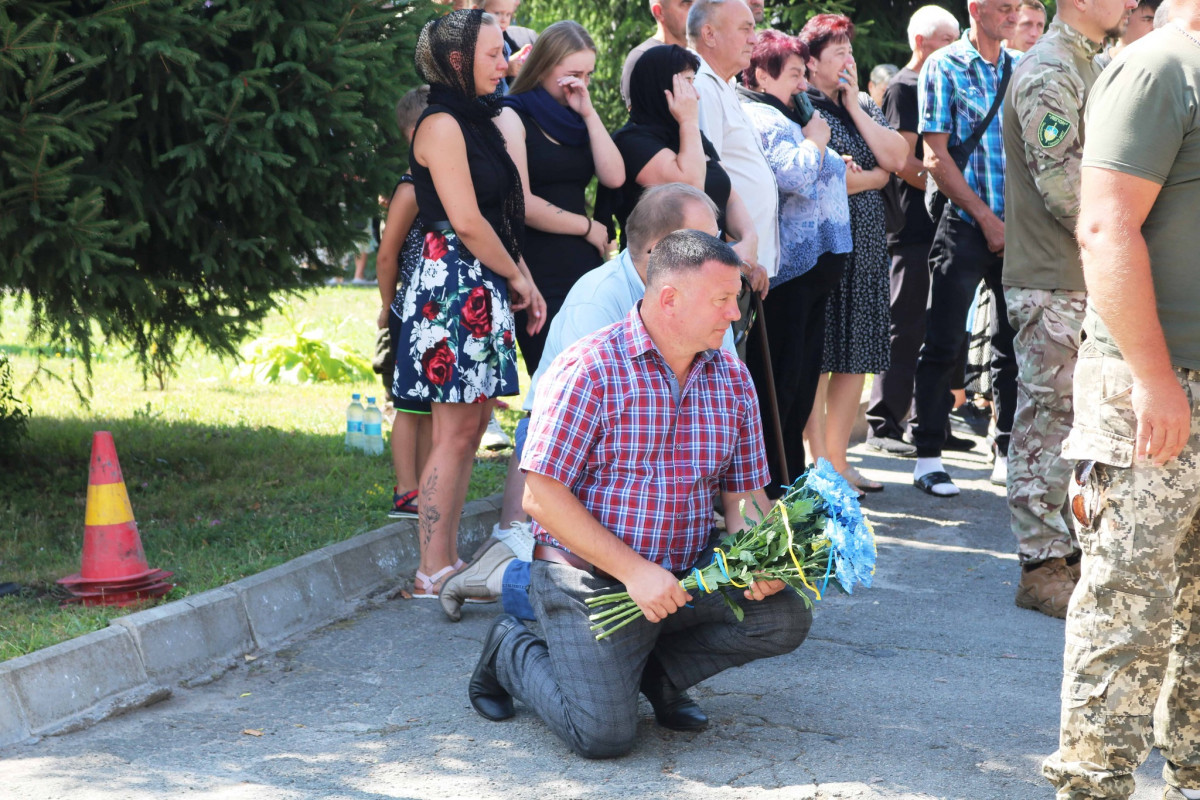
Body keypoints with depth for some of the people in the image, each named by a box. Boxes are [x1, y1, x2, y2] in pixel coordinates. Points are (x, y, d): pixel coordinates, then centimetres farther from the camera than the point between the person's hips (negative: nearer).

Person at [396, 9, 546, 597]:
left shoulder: (477, 122, 18)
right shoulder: (442, 124, -12)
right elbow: (466, 221, -17)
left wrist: (523, 282, 10)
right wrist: (516, 276, -5)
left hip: (483, 288, 10)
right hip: (452, 283, -10)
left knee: (471, 425, 9)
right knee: (455, 432, -8)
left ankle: (447, 561, 13)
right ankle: (433, 572, -4)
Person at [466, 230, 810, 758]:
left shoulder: (732, 380, 6)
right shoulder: (591, 370, -14)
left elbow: (743, 492, 12)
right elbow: (541, 497, -17)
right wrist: (634, 570, -22)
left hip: (685, 579, 6)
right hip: (588, 580, -6)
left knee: (784, 618, -16)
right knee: (604, 734, -20)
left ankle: (657, 670, 9)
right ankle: (510, 653, 12)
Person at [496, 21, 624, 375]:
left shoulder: (575, 120, 16)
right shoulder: (512, 117, -3)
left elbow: (614, 177, 1)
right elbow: (521, 203, -13)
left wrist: (588, 114, -3)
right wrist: (588, 227, -3)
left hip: (585, 268, 6)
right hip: (540, 275, -6)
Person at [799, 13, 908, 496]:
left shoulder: (865, 106, 18)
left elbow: (896, 157, 1)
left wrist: (855, 107, -1)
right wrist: (875, 177, -2)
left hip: (866, 248, 7)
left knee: (856, 358, 7)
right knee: (816, 357, -3)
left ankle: (837, 460, 14)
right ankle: (819, 466, 2)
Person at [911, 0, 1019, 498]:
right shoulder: (944, 67, -4)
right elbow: (936, 158, -9)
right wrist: (987, 219, -12)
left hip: (1018, 227, 5)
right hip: (966, 226, -5)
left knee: (1015, 342, 9)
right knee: (944, 344, -2)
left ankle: (1008, 451, 19)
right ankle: (928, 456, 5)